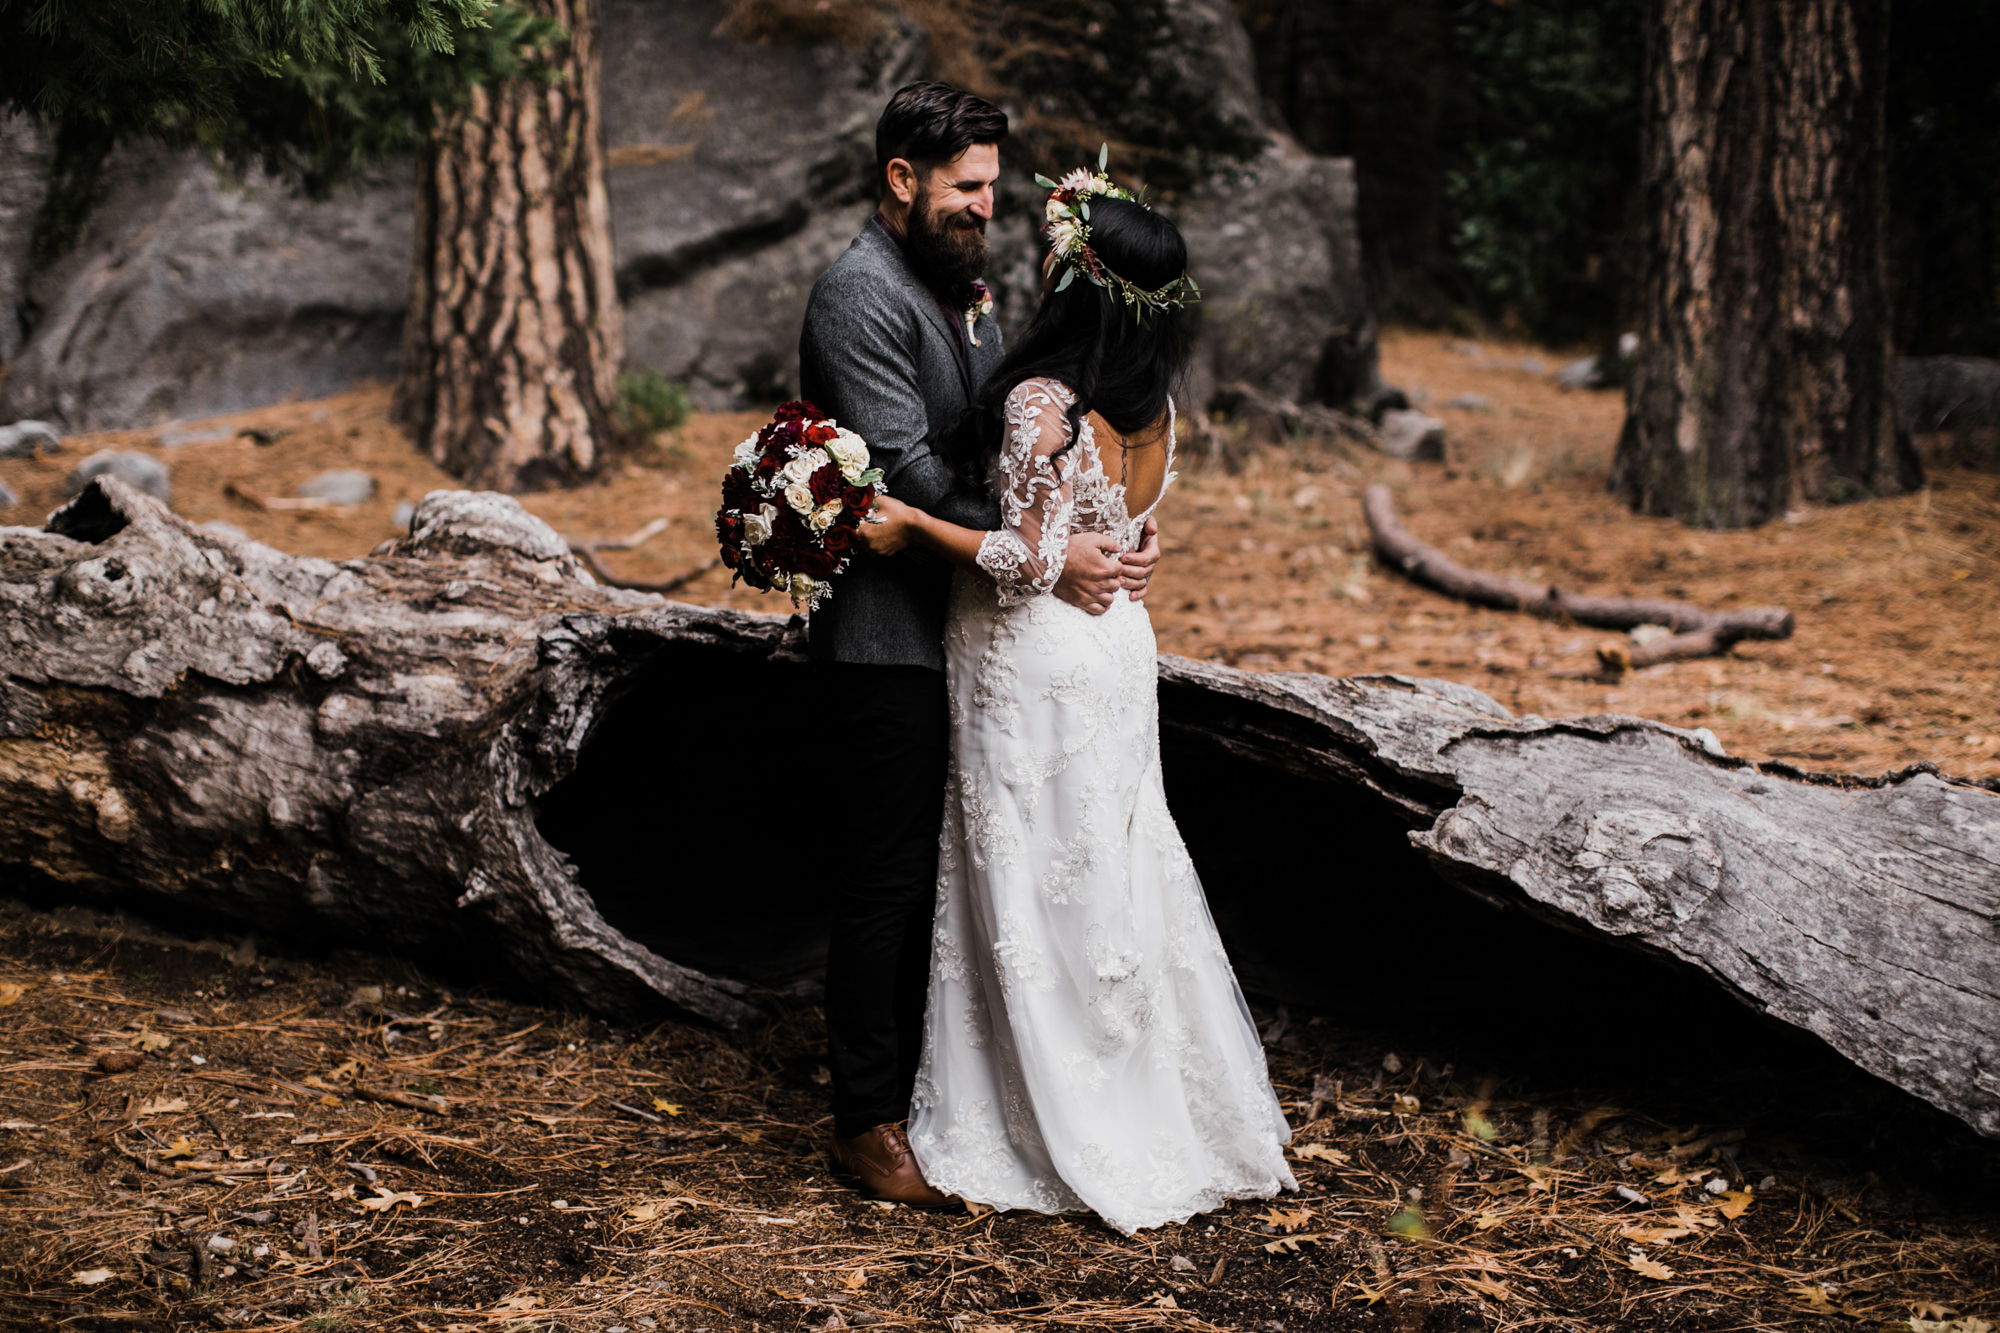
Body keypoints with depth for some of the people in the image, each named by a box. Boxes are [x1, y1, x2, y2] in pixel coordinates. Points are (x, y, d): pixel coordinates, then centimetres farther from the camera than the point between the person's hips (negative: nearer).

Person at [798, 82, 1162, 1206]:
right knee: (891, 878, -2)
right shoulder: (860, 296, -14)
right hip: (892, 636, -9)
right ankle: (870, 1122, 9)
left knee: (944, 871, 14)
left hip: (968, 628, 9)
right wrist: (1037, 554, -22)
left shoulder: (967, 289, 15)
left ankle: (931, 1089, 26)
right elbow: (907, 469, -21)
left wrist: (1114, 534, -1)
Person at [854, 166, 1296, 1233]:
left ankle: (1069, 1135, 14)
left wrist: (916, 527, -16)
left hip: (1034, 664, -8)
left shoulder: (1042, 404, -21)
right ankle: (1166, 1110, 25)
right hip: (1118, 645, 8)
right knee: (1119, 873, 16)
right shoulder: (1154, 403, 2)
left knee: (1037, 892, 4)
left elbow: (1030, 559, -21)